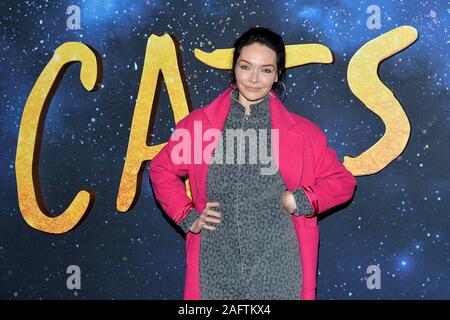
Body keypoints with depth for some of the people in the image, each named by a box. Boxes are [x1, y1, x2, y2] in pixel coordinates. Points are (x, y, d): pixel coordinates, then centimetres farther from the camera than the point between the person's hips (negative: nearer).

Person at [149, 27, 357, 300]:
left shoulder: (303, 132, 2)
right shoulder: (198, 124, 4)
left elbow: (342, 181, 10)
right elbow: (162, 169, 16)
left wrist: (301, 200, -6)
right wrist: (188, 216, 4)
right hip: (215, 271, 1)